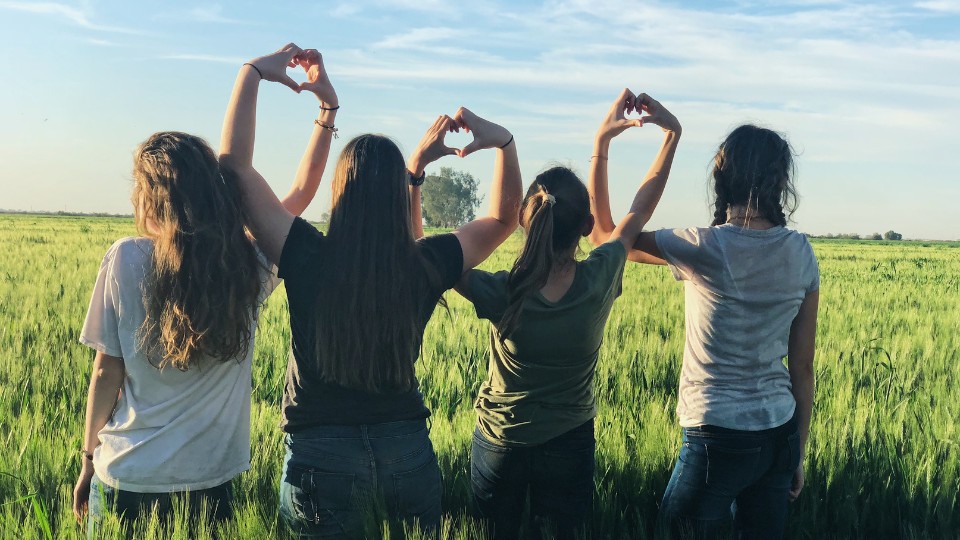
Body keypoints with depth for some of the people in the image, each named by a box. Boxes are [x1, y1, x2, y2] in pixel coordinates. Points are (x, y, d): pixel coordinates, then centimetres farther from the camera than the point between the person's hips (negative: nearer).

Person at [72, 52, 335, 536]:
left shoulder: (125, 260, -12)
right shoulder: (248, 266, -9)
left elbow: (106, 372, -6)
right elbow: (301, 195, 7)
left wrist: (89, 458, 8)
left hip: (126, 479, -1)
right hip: (209, 480, 2)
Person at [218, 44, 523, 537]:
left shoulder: (308, 258, -16)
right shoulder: (427, 265, -9)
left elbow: (235, 163, -9)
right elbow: (503, 218, 9)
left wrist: (252, 73, -4)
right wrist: (504, 144, 1)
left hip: (322, 454, -2)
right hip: (408, 449, 2)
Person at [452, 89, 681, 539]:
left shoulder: (501, 296, -28)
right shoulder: (600, 282, -23)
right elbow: (640, 211, -7)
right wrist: (672, 134, 0)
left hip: (499, 446, 0)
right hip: (569, 447, 1)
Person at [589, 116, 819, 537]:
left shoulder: (705, 249, -14)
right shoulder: (801, 253, -1)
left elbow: (604, 235, -1)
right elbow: (803, 367, 4)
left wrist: (600, 145, 2)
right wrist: (797, 454, 14)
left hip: (718, 439, -5)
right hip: (780, 435, 5)